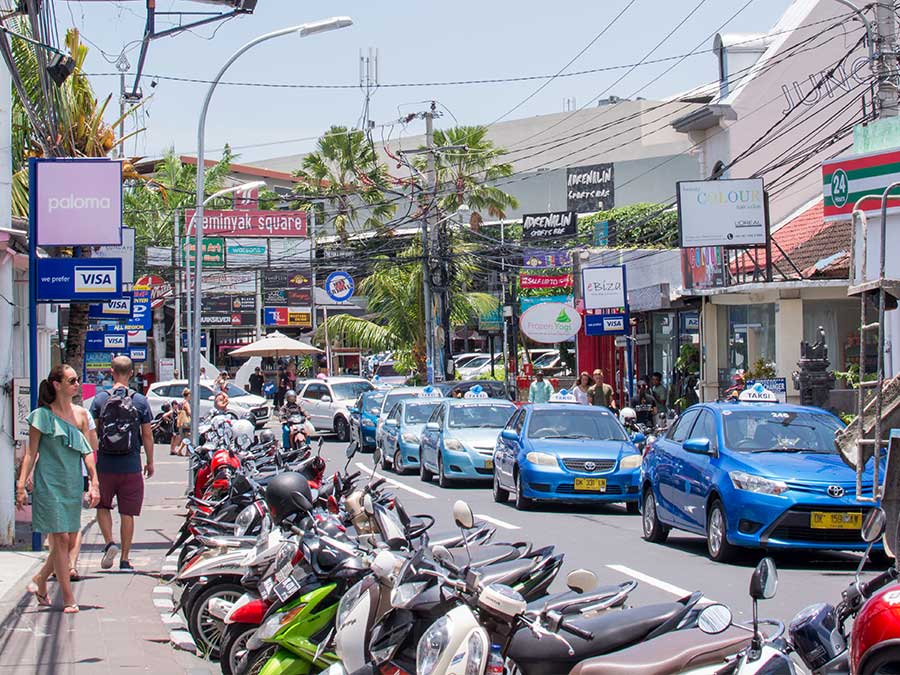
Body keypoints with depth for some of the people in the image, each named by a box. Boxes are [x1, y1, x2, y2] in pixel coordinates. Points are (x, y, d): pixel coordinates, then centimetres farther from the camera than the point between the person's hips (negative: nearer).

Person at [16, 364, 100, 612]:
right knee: (61, 539, -8)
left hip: (73, 485, 5)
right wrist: (21, 485, -9)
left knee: (70, 541, 6)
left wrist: (94, 482, 4)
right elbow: (31, 452, -3)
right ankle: (68, 598, -1)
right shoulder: (42, 415, -4)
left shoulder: (80, 414, 9)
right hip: (49, 484, -5)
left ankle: (39, 581, 28)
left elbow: (88, 451, 11)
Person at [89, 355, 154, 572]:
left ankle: (109, 543, -3)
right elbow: (147, 435, 1)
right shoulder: (140, 401, -2)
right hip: (131, 466, 0)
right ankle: (125, 560, 9)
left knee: (103, 506, 19)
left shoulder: (100, 399, -2)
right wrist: (150, 462, 12)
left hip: (105, 465, 0)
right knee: (127, 513, 7)